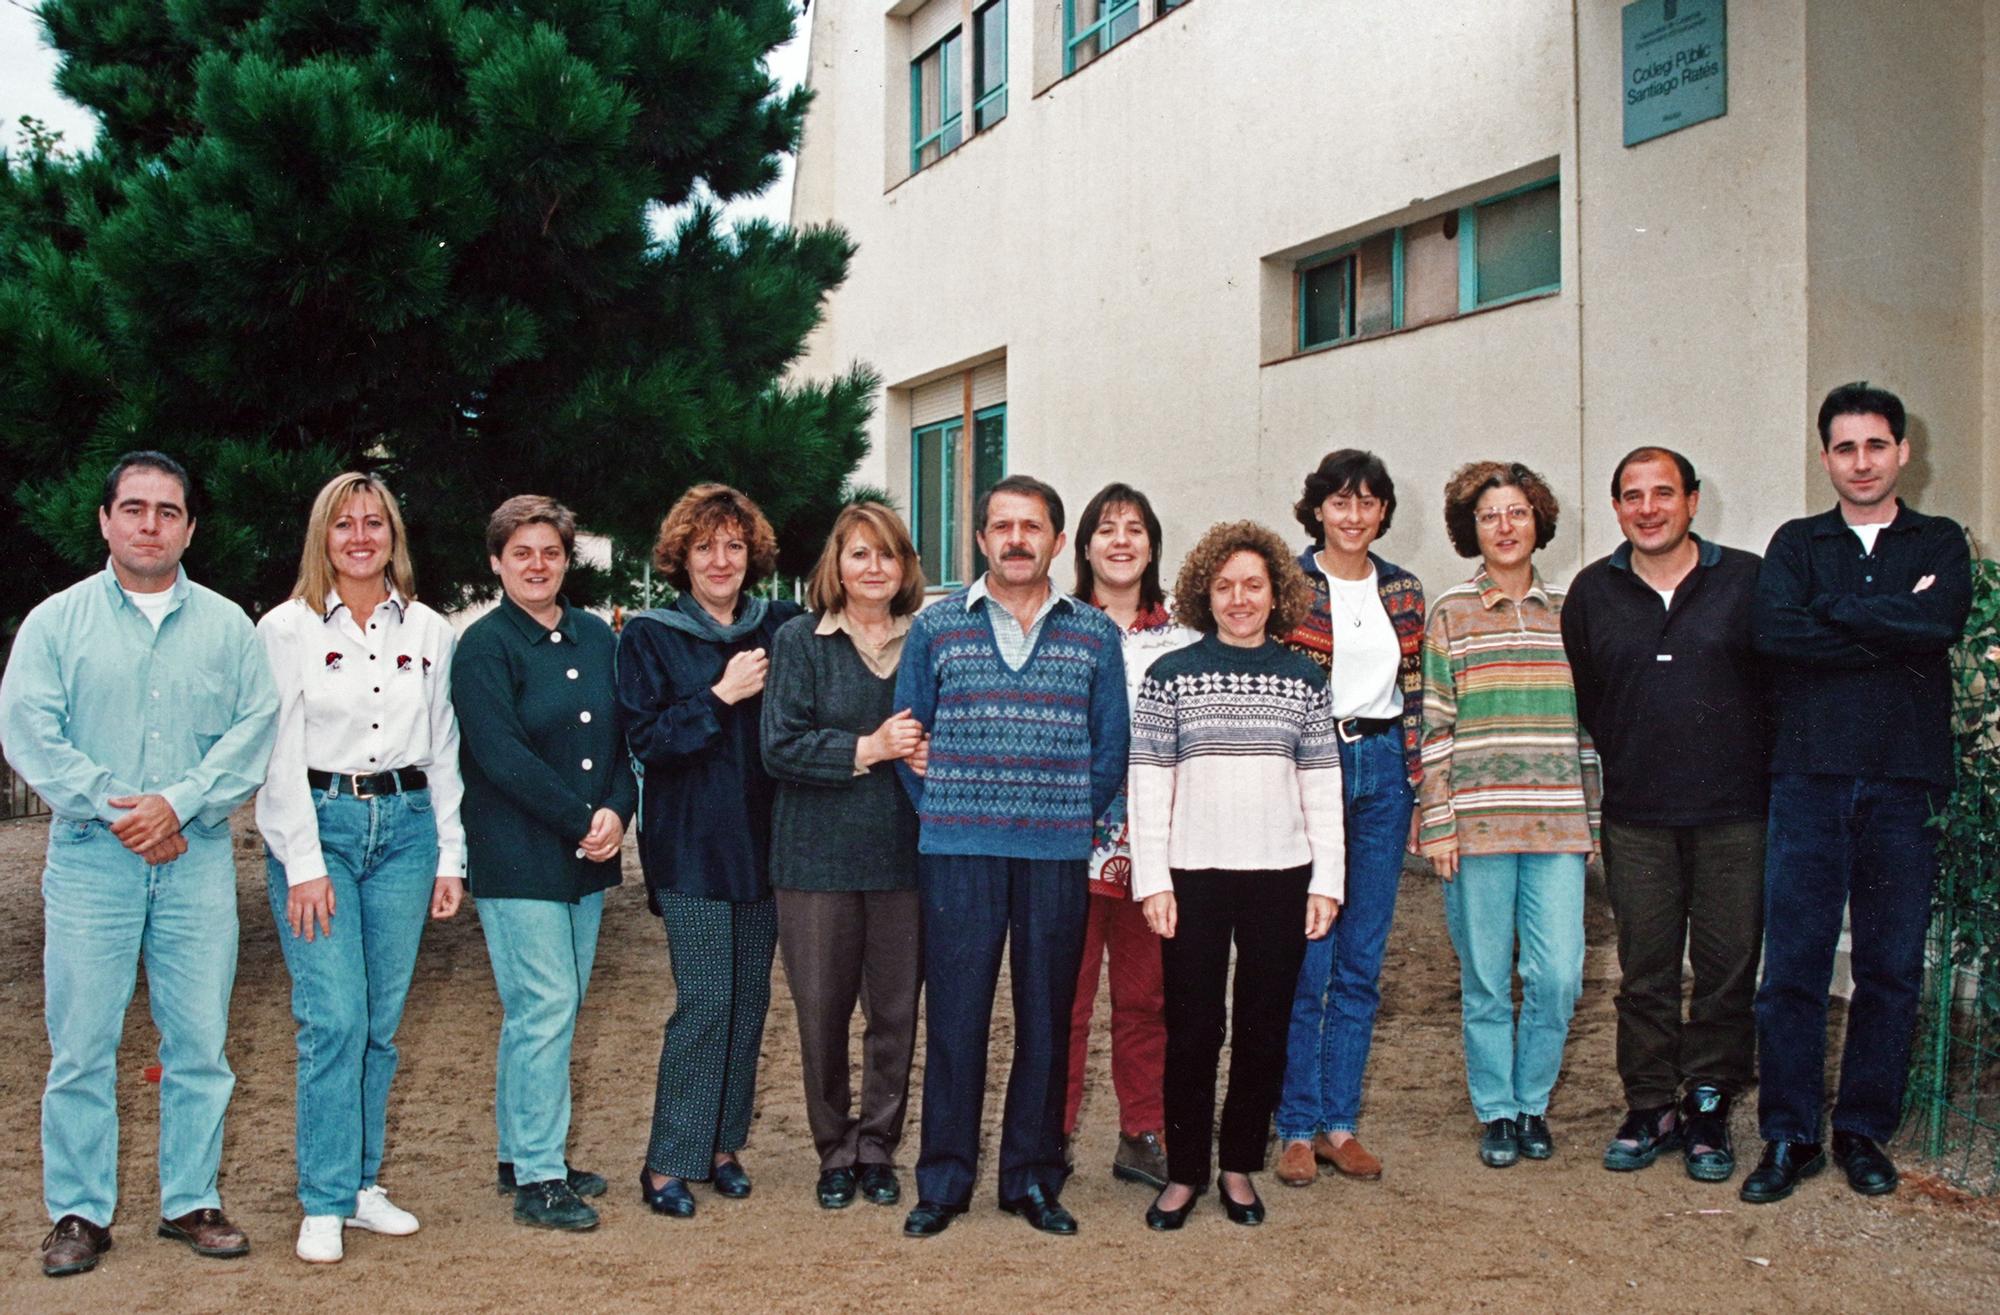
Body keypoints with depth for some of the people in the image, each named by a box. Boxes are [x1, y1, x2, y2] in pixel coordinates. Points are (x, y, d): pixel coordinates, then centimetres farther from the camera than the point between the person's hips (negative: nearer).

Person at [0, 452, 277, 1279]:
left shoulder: (227, 626, 9)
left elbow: (254, 729, 0)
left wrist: (179, 803, -12)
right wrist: (115, 810, -11)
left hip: (198, 858, 1)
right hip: (89, 859, -1)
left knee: (199, 1043, 5)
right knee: (81, 1045, 1)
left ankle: (191, 1202, 17)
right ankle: (79, 1212, 13)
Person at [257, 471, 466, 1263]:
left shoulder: (429, 632, 10)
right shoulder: (287, 629, 1)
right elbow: (278, 755, -3)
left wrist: (450, 856, 8)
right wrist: (304, 864, -10)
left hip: (406, 824, 3)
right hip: (319, 823, -3)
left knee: (381, 1022, 7)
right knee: (334, 1018, -10)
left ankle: (363, 1185, 19)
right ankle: (326, 1204, 0)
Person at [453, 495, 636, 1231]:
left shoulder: (597, 638, 12)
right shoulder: (485, 646, -6)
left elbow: (624, 737, 11)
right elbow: (502, 756, -14)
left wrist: (616, 813, -6)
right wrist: (580, 822, -15)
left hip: (586, 859, 6)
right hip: (516, 858, -6)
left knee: (554, 1011, 12)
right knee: (544, 1009, -7)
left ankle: (522, 1155, 24)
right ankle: (537, 1178, 2)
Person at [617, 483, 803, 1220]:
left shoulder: (781, 629, 8)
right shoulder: (650, 637, 1)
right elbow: (646, 738, -8)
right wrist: (722, 696, -13)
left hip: (763, 841, 4)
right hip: (691, 846, -4)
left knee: (749, 999, 8)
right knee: (705, 1003, -8)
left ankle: (723, 1146, 21)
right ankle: (667, 1165, 3)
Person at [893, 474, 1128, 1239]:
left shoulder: (1095, 635, 7)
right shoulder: (936, 628, 5)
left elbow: (1111, 746, 9)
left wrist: (1073, 820, 5)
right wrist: (942, 811, 2)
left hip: (1058, 858, 1)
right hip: (957, 856, -1)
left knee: (1046, 1016, 7)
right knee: (955, 1014, 2)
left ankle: (1033, 1176, 19)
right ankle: (943, 1180, 13)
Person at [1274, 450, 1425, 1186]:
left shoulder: (1404, 592, 12)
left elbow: (1415, 692, 14)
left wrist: (1418, 781, 9)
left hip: (1382, 768, 5)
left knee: (1363, 961, 8)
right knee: (1305, 961, -3)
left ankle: (1340, 1123, 17)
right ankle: (1298, 1128, 8)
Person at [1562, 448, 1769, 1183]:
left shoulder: (1747, 580, 1)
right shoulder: (1592, 592, 7)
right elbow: (1579, 700, 13)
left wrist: (1771, 778, 1)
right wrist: (1624, 766, 9)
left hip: (1734, 814, -1)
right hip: (1636, 818, 1)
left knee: (1728, 965, 4)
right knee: (1644, 970, 6)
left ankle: (1708, 1108, 17)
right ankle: (1650, 1107, 18)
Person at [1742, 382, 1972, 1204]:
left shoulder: (1939, 544, 12)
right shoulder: (1797, 544, 11)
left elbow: (1942, 622, -11)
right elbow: (1774, 632, -9)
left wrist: (1835, 611, -6)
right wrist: (1890, 632, -9)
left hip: (1906, 783, 1)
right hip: (1811, 779, 0)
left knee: (1892, 968, 5)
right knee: (1792, 965, -1)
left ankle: (1864, 1131, 19)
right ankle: (1788, 1136, 9)